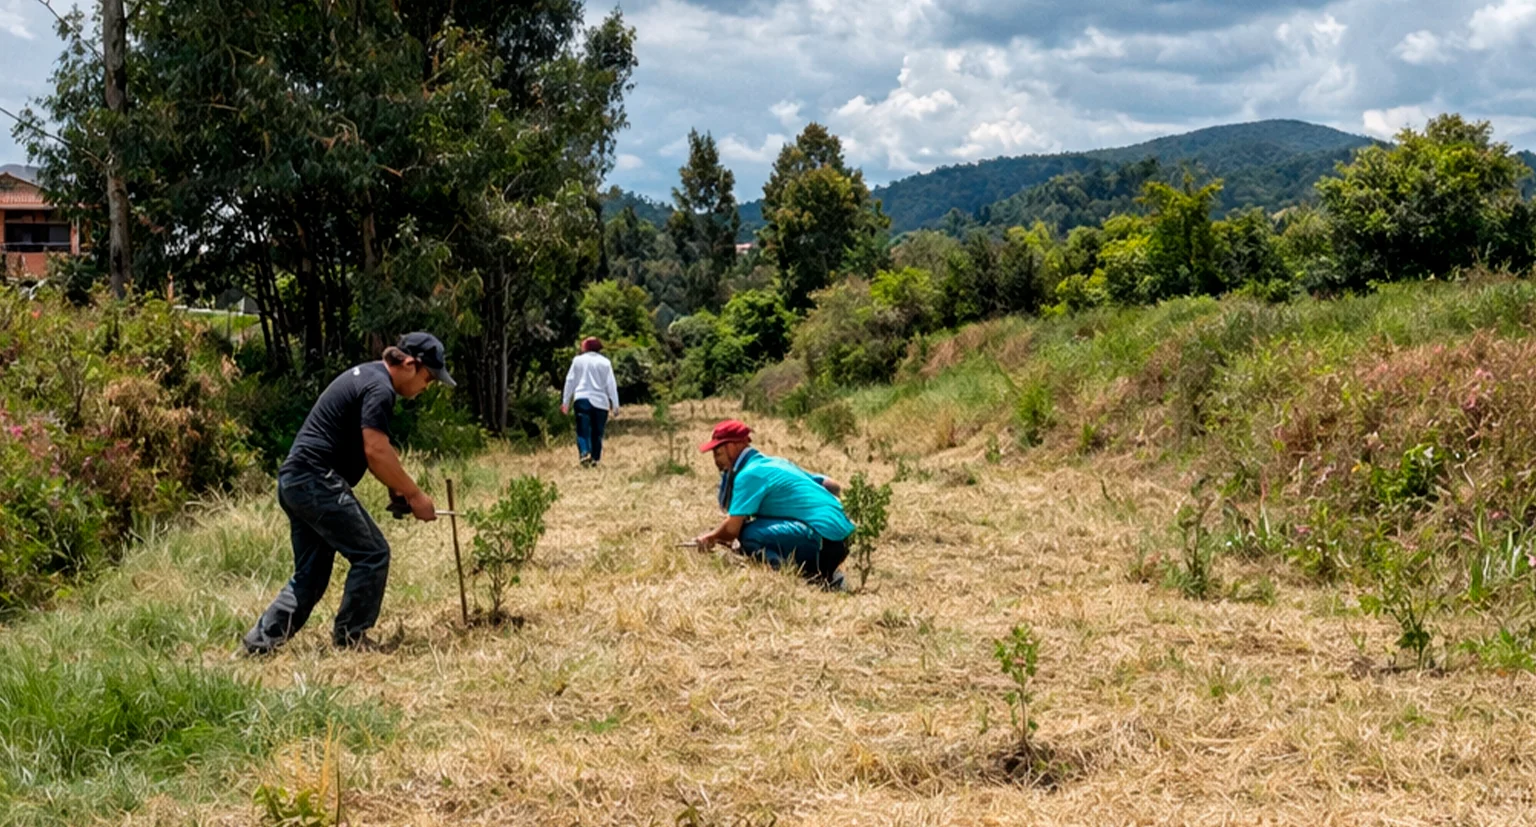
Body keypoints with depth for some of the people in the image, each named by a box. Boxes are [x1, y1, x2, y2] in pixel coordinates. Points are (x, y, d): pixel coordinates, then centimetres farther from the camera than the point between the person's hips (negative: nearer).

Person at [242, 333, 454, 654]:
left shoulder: (367, 375, 19)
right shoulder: (379, 388, -13)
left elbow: (374, 447, 26)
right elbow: (376, 453, -18)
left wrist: (398, 487, 15)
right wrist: (415, 495, -10)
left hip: (295, 481, 10)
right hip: (317, 481, -10)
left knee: (310, 574, 14)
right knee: (372, 555, -3)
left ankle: (261, 640, 12)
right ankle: (349, 638, 5)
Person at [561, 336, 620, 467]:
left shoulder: (578, 360, 6)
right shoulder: (605, 362, 3)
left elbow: (570, 381, 8)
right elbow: (611, 384, 1)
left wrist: (565, 402, 13)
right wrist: (615, 405, 3)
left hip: (582, 399, 0)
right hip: (600, 401, 0)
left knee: (582, 430, -5)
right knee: (597, 432, 9)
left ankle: (585, 453, -28)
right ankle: (595, 458, 7)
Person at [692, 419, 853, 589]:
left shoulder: (750, 474, -6)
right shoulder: (777, 463, 20)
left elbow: (732, 529, -11)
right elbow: (835, 487, 22)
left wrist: (711, 538, 10)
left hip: (822, 536, -9)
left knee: (749, 535, -18)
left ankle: (809, 577, -16)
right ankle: (824, 575, 12)